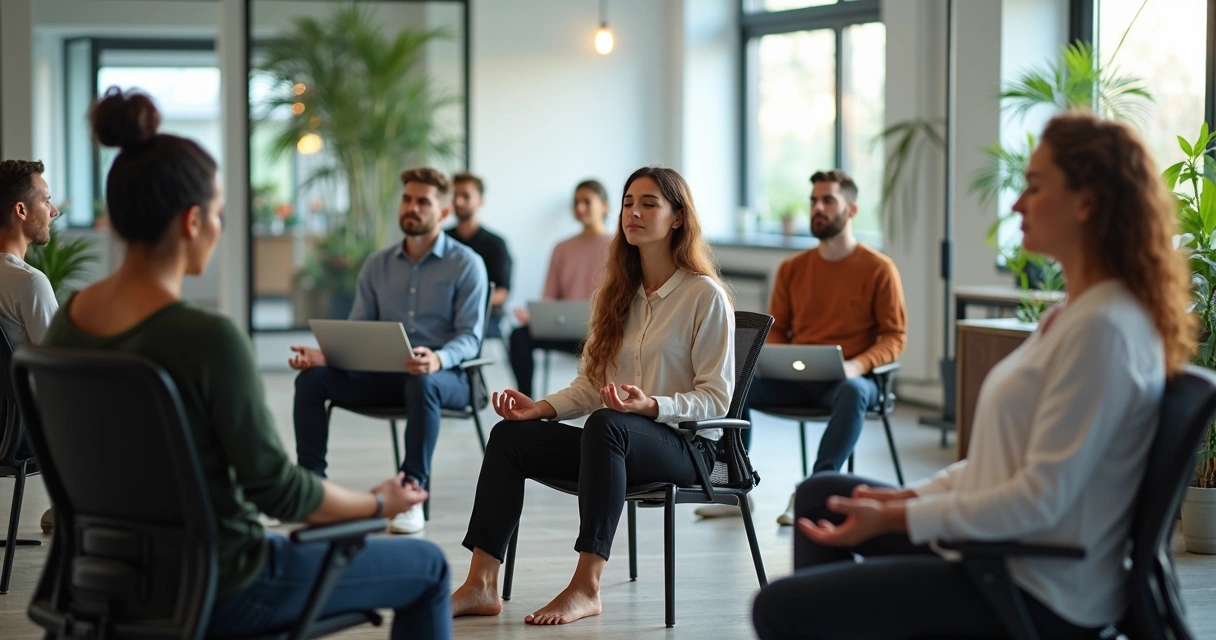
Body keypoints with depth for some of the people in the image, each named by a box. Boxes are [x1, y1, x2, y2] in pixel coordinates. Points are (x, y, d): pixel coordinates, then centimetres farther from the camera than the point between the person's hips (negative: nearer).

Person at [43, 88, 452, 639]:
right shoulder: (208, 338, -27)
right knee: (426, 566, 13)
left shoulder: (67, 321, -3)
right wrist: (379, 503, -2)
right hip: (216, 595, -8)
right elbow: (277, 490, -20)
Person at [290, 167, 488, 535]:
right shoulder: (377, 265, 13)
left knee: (421, 383, -41)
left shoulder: (466, 265, -1)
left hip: (445, 376, -4)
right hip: (383, 374, 5)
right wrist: (323, 354, -10)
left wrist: (438, 359, -32)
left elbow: (469, 338, -9)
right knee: (312, 377, -19)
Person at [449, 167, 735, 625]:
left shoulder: (705, 295, -5)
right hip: (616, 440, 7)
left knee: (605, 424, -38)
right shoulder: (616, 294, 15)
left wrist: (651, 406, -25)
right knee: (509, 436, -14)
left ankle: (586, 588, -39)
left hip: (686, 446, -7)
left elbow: (716, 398, -9)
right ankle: (481, 586, -21)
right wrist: (541, 408, -4)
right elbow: (591, 383, 14)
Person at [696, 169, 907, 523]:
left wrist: (857, 365, -20)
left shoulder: (878, 269, -1)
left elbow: (895, 336, -2)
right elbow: (775, 329, 17)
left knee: (853, 392, -40)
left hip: (845, 378, -4)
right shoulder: (792, 268, 11)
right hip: (795, 376, 4)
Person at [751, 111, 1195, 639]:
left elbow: (1041, 497, -24)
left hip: (1038, 595, -11)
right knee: (820, 494, 24)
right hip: (1008, 554, 11)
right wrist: (916, 495, 6)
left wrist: (897, 518, -17)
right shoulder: (1077, 312, 11)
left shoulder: (1102, 328, -22)